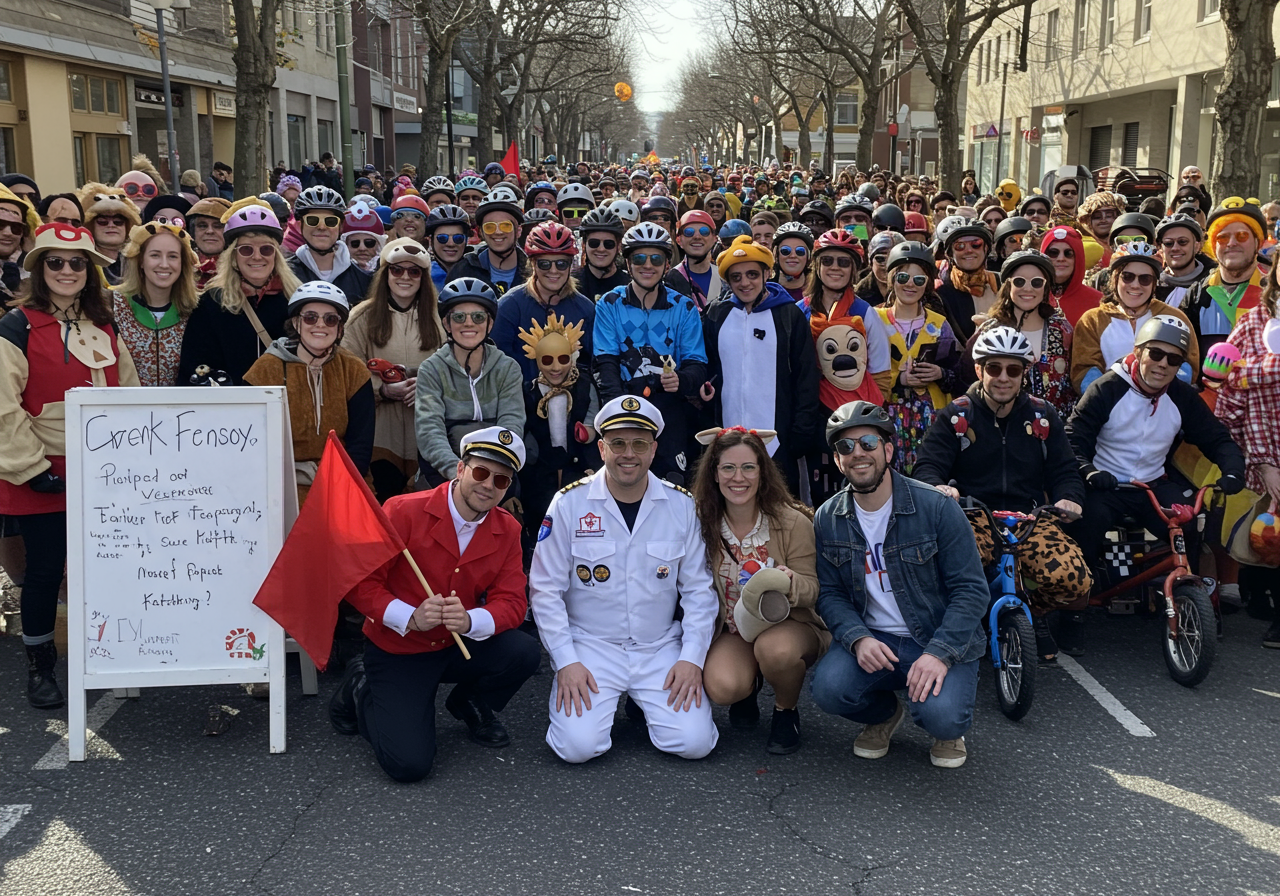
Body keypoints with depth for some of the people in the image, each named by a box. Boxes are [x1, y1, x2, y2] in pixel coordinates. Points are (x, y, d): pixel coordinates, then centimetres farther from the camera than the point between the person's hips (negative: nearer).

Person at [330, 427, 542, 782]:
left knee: (523, 653, -25)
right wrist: (410, 618, -31)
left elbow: (511, 602, -8)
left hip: (460, 645, 4)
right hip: (397, 650, -4)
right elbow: (361, 581, -16)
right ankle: (361, 690, 15)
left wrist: (470, 620, -30)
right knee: (408, 764, -18)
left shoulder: (507, 530, -4)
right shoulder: (404, 511, -16)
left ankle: (470, 704, 10)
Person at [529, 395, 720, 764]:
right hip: (591, 646, -1)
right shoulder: (569, 503, -6)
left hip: (661, 648, 2)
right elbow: (546, 590, -3)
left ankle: (645, 703, 17)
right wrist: (566, 662, -11)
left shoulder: (682, 506, -1)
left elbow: (699, 590, 4)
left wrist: (692, 658, -7)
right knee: (578, 745, -20)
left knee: (694, 742, -15)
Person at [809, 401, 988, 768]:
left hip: (941, 639, -3)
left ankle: (949, 728, 13)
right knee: (828, 689, -26)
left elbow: (970, 589, -10)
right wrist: (858, 638, -18)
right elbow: (829, 594, 3)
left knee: (942, 717, -29)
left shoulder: (936, 507, -10)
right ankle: (884, 714, 11)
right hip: (870, 639, 3)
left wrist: (940, 653, -24)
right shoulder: (828, 519, 2)